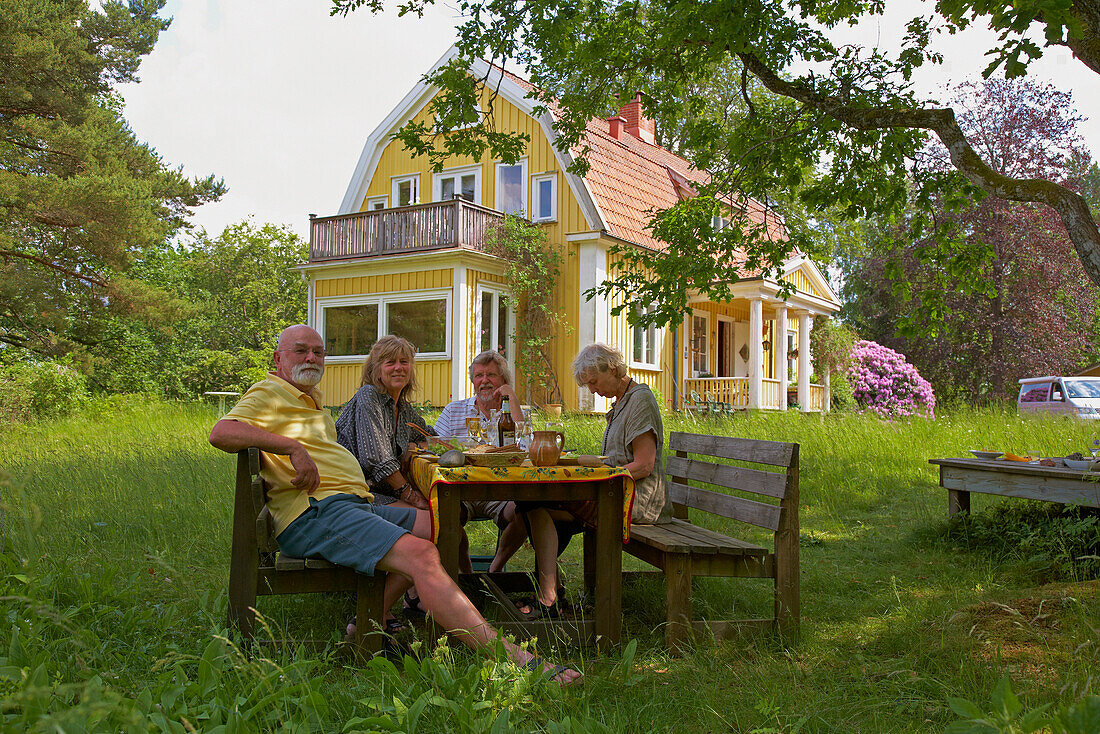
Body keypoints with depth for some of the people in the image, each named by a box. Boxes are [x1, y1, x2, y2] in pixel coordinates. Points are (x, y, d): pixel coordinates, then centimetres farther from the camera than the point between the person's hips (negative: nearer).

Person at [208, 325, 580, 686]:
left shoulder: (312, 399, 31)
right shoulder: (271, 393, 2)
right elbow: (221, 433, -15)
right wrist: (293, 447, -20)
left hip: (354, 504, 10)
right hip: (315, 512, -10)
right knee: (421, 555, -26)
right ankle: (506, 659, -33)